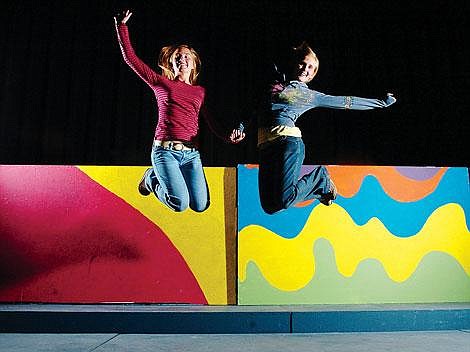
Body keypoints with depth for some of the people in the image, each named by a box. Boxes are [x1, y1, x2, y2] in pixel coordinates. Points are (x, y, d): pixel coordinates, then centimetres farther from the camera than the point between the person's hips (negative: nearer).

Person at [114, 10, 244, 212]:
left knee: (200, 206, -9)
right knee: (180, 204, -17)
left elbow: (211, 122, 11)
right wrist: (122, 26, 8)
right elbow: (130, 58, 9)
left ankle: (166, 179, 21)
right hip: (165, 151, -3)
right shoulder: (161, 84, 10)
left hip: (191, 154, 3)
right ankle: (152, 178, 16)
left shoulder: (200, 92, 17)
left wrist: (228, 137, -8)